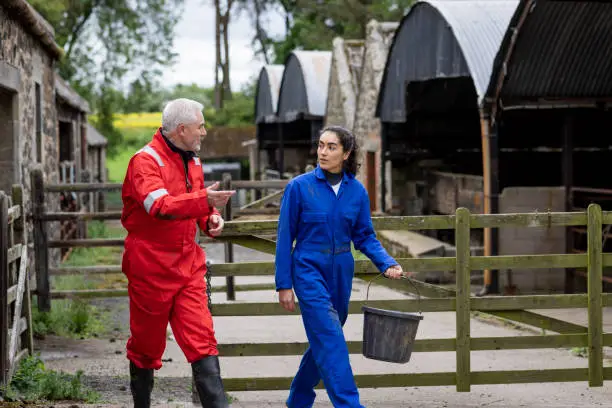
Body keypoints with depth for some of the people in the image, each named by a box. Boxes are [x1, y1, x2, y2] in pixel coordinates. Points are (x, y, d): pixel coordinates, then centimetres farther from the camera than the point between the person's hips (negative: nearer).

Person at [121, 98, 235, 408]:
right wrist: (204, 201, -42)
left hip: (188, 265, 6)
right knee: (146, 344, 8)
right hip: (151, 265, -6)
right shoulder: (146, 160, -14)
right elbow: (160, 206, -31)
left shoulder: (192, 160, 13)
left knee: (201, 338, -5)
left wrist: (211, 219, 4)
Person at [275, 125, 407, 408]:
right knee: (330, 341, -14)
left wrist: (387, 264, -10)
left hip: (341, 273, 5)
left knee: (324, 341, 14)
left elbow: (365, 236, 7)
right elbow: (285, 236, -5)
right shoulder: (299, 187, -9)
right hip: (309, 270, -4)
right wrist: (283, 284, -6)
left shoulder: (357, 191, 1)